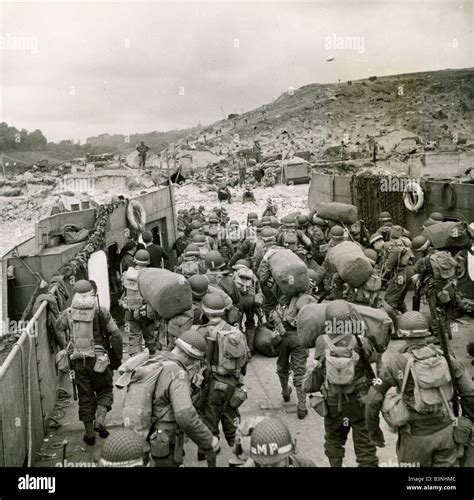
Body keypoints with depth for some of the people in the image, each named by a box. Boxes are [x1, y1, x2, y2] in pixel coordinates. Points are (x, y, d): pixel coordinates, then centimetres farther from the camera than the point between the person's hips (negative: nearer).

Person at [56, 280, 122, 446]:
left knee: (85, 396, 11)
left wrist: (65, 349, 19)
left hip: (78, 361, 2)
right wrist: (117, 359, 5)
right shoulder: (101, 311, -3)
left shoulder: (68, 313, 3)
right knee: (105, 390, 16)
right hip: (99, 360, -2)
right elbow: (116, 336, -5)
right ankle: (100, 420, -5)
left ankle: (89, 433, 12)